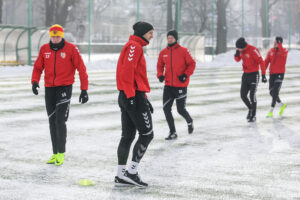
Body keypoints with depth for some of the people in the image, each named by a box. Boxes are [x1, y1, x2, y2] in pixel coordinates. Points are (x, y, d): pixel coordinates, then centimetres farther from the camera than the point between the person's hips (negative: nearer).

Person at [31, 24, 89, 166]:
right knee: (52, 122, 9)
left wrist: (84, 90, -9)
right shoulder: (44, 49, 4)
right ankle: (55, 154, 17)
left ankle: (61, 152, 0)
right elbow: (38, 67, 9)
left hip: (65, 88, -5)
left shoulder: (71, 49, -8)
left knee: (60, 121, -12)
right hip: (49, 89, 5)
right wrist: (35, 81, -10)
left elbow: (81, 68, -7)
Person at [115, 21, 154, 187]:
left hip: (127, 97, 10)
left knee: (128, 136, 9)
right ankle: (132, 172, -4)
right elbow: (127, 72, -21)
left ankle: (121, 176, 10)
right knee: (147, 134, -5)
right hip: (134, 95, -10)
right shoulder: (134, 46, -10)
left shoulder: (136, 47, 22)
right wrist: (131, 96, -24)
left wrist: (144, 98, 26)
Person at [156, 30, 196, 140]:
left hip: (181, 85, -4)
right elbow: (160, 66, 14)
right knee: (166, 108, -5)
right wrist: (160, 75, -4)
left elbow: (192, 64, -4)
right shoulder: (163, 53, 5)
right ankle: (172, 132, 5)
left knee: (181, 110, 1)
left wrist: (186, 75, -17)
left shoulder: (183, 51, -7)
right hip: (168, 86, 4)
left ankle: (189, 121, 35)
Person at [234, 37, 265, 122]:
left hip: (254, 75, -7)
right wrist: (237, 54, -11)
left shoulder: (253, 50, -21)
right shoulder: (241, 50, 1)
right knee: (243, 95, 5)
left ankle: (253, 116, 3)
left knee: (252, 96, -8)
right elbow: (237, 59, 13)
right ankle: (250, 109, 30)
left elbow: (261, 62, -21)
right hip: (245, 75, 7)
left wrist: (263, 74, -23)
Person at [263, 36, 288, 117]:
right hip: (272, 74, 5)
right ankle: (282, 105, 33)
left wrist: (279, 44, -31)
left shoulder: (284, 51, -7)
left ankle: (271, 111, -6)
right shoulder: (271, 51, 5)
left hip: (280, 74, -5)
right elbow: (266, 62, 3)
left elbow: (282, 53, -33)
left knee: (275, 92, -12)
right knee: (271, 92, 9)